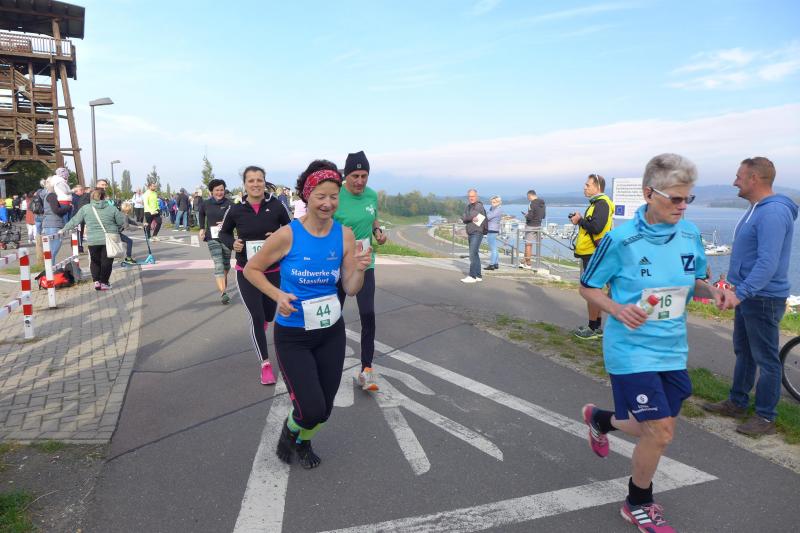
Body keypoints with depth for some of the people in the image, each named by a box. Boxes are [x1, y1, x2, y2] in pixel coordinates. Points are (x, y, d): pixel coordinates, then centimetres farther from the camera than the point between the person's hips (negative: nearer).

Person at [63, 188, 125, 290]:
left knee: (95, 261, 17)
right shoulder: (112, 208, -3)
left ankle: (96, 281, 11)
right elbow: (122, 222, 2)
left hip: (93, 241, 1)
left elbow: (74, 221, 7)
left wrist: (64, 229, 22)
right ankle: (104, 282, 10)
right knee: (106, 261, 8)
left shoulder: (85, 208, 1)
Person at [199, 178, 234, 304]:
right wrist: (202, 228, 14)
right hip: (212, 239, 0)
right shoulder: (205, 204, 3)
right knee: (218, 265, -12)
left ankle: (224, 284, 43)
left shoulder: (229, 204, -5)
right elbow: (201, 214, 23)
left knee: (226, 264, 15)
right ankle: (223, 293, -18)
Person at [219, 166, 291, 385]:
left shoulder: (276, 206, -11)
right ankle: (265, 364, 10)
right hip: (246, 272, -1)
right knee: (256, 317, -4)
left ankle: (261, 323, 57)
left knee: (270, 314, 18)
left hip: (274, 270, 1)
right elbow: (223, 232, 10)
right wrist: (232, 243, -11)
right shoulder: (236, 210, -7)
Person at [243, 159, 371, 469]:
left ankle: (304, 443, 49)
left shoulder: (345, 235, -7)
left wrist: (360, 269, -24)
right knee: (311, 409, -9)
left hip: (331, 332, 4)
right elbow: (251, 269, -4)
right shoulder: (288, 235, -17)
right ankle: (289, 431, 30)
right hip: (293, 335, -3)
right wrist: (277, 295, -19)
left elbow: (350, 289, -4)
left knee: (324, 409, 13)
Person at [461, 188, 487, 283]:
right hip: (470, 233, 9)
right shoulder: (468, 207, 16)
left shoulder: (479, 206, -8)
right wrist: (471, 218, -13)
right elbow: (463, 219, 2)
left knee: (473, 254, -15)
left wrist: (466, 218, -2)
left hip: (477, 233, -9)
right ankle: (478, 276, 16)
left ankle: (472, 276, -16)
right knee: (475, 254, 11)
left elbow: (467, 217, -19)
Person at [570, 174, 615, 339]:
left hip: (594, 254, -10)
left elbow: (596, 227, -25)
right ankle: (597, 326, 24)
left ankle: (593, 328, 4)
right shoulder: (597, 203, 18)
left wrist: (580, 220, -12)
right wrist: (580, 220, 3)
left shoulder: (601, 203, -14)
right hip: (591, 253, 10)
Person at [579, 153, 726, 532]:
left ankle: (600, 419, 47)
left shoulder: (690, 234, -1)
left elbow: (694, 281, 14)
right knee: (660, 433, -5)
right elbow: (588, 287, -7)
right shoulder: (621, 239, -16)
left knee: (656, 430, 14)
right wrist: (618, 310, -24)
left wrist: (712, 292, -8)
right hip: (632, 350, -6)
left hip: (673, 349, 6)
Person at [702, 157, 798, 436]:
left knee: (765, 359, 1)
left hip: (762, 299, -10)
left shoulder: (773, 213, -21)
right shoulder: (756, 209, 12)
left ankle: (766, 417, 13)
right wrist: (738, 290, 23)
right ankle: (737, 402, 32)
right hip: (747, 296, 10)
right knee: (743, 352, 19)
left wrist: (741, 293, -36)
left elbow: (768, 263, -30)